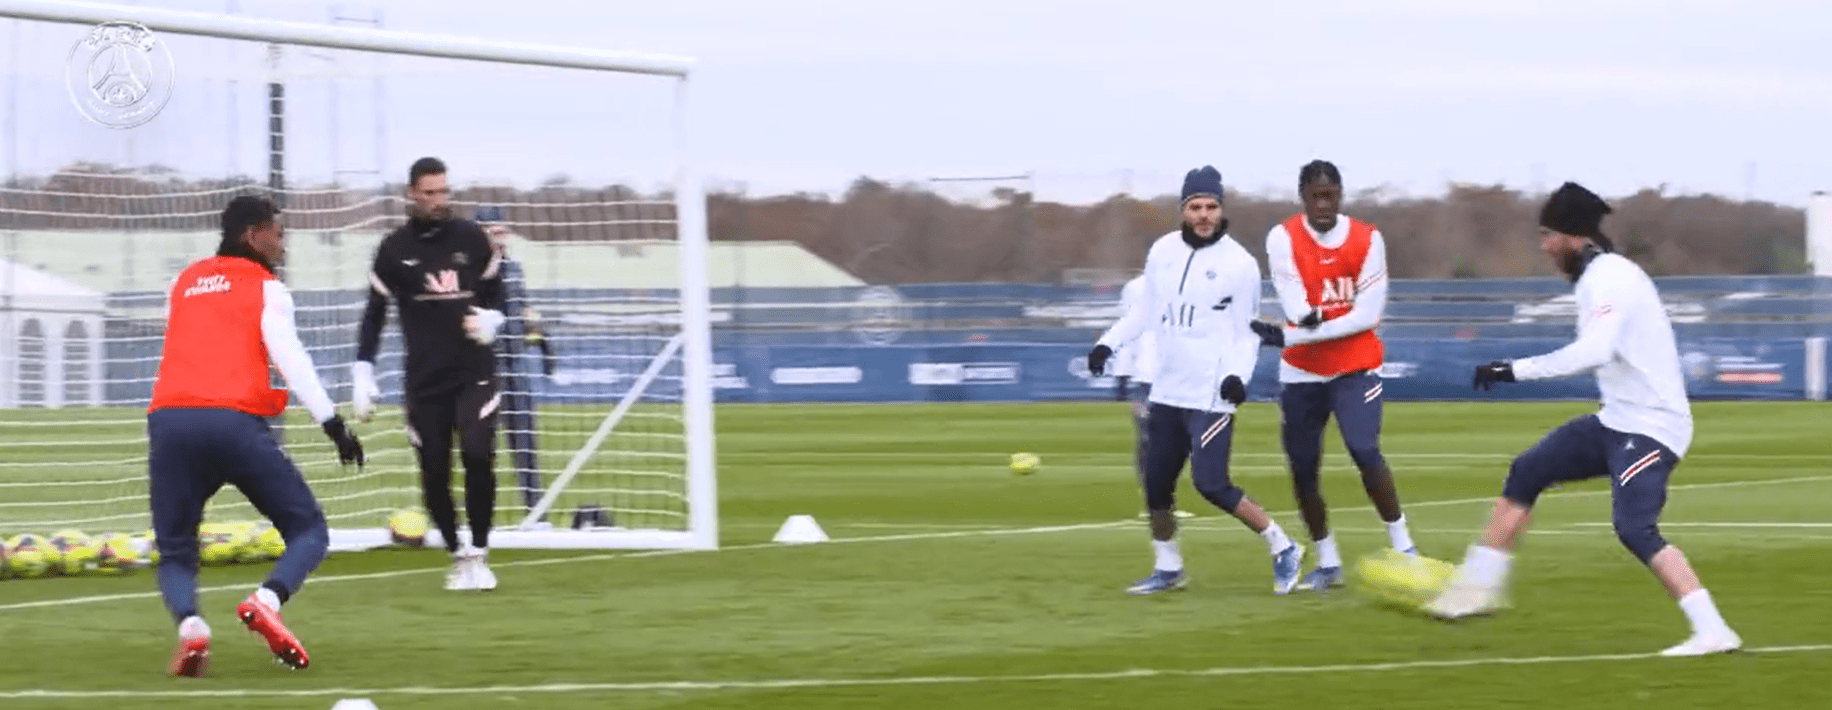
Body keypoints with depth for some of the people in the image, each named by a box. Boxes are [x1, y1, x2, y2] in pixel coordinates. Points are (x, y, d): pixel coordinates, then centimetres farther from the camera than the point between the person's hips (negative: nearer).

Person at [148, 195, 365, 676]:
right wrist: (332, 423, -5)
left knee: (175, 551, 14)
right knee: (308, 530, 9)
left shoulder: (182, 284, 24)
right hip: (234, 420, -4)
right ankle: (266, 601, -21)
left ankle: (189, 623, -19)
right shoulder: (264, 287, 9)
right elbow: (289, 355, -3)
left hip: (170, 420, 4)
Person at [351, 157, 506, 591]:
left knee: (478, 456, -18)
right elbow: (375, 315, 5)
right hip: (424, 378, 0)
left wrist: (490, 319, -9)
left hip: (474, 371, 0)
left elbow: (496, 294, 14)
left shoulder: (471, 238, 3)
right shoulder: (394, 250, 0)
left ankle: (479, 553, -3)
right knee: (434, 472, 0)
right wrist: (363, 374, -2)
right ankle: (458, 556, 22)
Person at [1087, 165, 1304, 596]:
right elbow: (1147, 311, 18)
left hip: (1211, 395, -6)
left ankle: (1282, 549, 1)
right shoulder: (1162, 252, 5)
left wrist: (1237, 374, -22)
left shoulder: (1239, 264, -10)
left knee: (1211, 484, -14)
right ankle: (1168, 569, 28)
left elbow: (1247, 332, -6)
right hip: (1167, 392, 6)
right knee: (1156, 485, 10)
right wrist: (1109, 342, 8)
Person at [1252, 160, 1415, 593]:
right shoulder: (1283, 238, -7)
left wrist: (1292, 337, -19)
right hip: (1301, 373, 2)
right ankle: (1327, 563, 17)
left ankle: (1403, 546, -7)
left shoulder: (1367, 239, -6)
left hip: (1355, 367, -2)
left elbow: (1368, 315, -13)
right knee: (1302, 468, 3)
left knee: (1365, 451, -18)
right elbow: (1295, 308, -15)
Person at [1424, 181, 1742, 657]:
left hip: (1649, 427, -10)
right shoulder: (1600, 276, 12)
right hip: (1618, 419, 10)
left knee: (1634, 528, -23)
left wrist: (1514, 370, -34)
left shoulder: (1610, 279, -19)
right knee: (1526, 472, 10)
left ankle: (1712, 631, -24)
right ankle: (1479, 586, 18)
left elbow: (1596, 350, -35)